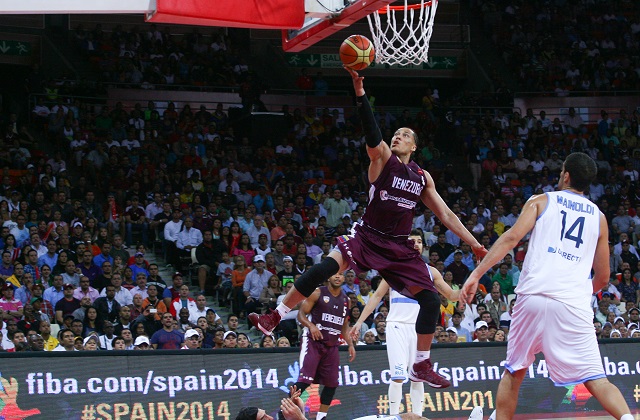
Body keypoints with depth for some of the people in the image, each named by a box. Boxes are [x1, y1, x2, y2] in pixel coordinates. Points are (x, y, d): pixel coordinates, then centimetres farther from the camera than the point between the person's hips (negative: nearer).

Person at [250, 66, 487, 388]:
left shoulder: (422, 177, 10)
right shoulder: (383, 158, -1)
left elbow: (445, 214, 14)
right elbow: (373, 138, -21)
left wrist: (474, 244, 8)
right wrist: (360, 94, -36)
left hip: (400, 247, 4)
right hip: (367, 237, -4)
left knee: (430, 300, -5)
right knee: (325, 267, -27)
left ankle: (422, 366, 9)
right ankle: (273, 318, -23)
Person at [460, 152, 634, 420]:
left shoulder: (541, 201, 13)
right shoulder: (598, 217, 20)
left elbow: (512, 237, -3)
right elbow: (602, 277, 22)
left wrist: (477, 274, -5)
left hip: (534, 296, -1)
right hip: (574, 305, 1)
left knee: (514, 373, 18)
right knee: (595, 380, -3)